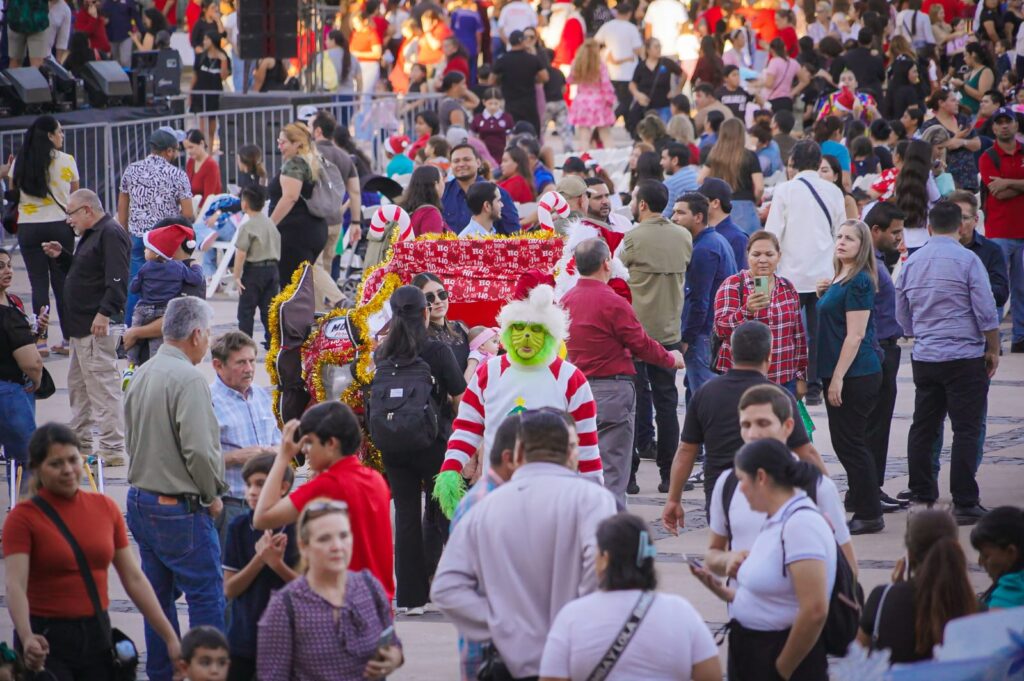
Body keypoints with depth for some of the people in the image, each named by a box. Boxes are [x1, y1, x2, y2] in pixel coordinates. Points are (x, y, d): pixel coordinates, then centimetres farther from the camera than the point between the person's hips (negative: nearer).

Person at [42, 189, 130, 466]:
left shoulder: (110, 234, -14)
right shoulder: (92, 235, 19)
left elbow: (117, 279, -23)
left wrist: (105, 313, -28)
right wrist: (61, 256, 14)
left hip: (97, 326, -11)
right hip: (81, 325, 11)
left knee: (103, 385, -11)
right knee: (77, 384, 19)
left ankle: (112, 448, -11)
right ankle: (81, 442, 29)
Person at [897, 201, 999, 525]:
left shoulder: (911, 263, 6)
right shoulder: (967, 260, -9)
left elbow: (902, 316, 16)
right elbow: (986, 312, -10)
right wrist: (993, 350, 3)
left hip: (924, 358, 5)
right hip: (965, 357, -5)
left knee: (923, 426, 13)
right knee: (966, 429, -3)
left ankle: (921, 493, 18)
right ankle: (964, 504, -4)